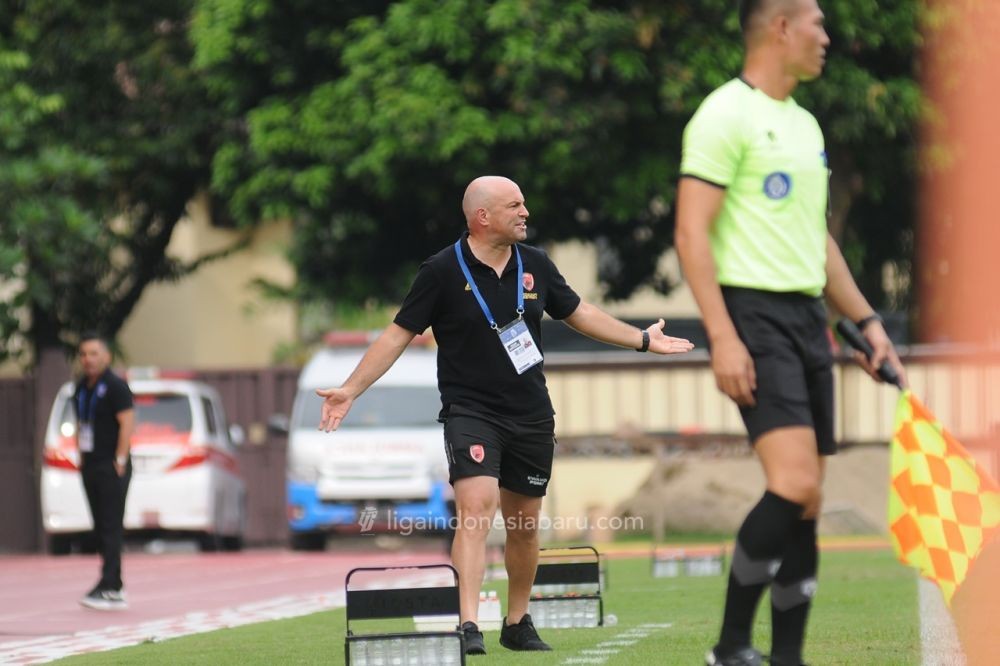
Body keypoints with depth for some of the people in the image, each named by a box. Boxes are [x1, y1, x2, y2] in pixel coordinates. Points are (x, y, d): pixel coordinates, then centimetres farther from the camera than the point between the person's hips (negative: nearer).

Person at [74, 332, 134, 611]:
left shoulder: (115, 386, -10)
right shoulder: (81, 387, 14)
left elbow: (127, 423, -15)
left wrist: (119, 461, -17)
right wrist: (81, 457, 13)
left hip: (111, 469, -8)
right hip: (90, 467, 8)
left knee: (111, 527, -11)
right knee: (101, 528, 8)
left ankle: (108, 588, -15)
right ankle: (116, 591, 12)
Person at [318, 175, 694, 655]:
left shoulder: (535, 265, 4)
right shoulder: (442, 271, -8)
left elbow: (577, 313, 19)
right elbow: (399, 333, -4)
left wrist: (642, 340, 21)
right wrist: (350, 390, -10)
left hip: (530, 416, 5)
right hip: (469, 411, -5)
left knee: (525, 524, 11)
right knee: (477, 505, -23)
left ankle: (517, 623, 29)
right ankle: (468, 627, -28)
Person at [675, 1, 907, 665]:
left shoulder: (805, 124, 19)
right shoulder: (726, 115, -8)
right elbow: (692, 233, -14)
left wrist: (865, 319, 20)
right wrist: (722, 337, -21)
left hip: (807, 316, 9)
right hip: (753, 313, -9)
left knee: (806, 502, 5)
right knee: (794, 484, -20)